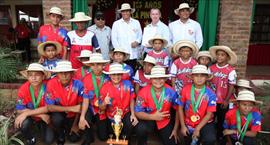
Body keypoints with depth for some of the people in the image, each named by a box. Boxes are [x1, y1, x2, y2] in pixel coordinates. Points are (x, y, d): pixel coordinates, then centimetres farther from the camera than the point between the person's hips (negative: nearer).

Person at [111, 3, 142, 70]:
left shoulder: (136, 22, 13)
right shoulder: (116, 24, 6)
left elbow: (140, 35, 16)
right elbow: (114, 39, 4)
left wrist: (137, 41, -6)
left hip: (133, 55, 2)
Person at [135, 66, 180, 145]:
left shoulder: (170, 92, -16)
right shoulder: (143, 92, -20)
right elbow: (138, 112, -17)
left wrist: (175, 129, -2)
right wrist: (153, 116, -31)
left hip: (166, 122, 2)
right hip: (149, 120, -2)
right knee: (141, 128, -31)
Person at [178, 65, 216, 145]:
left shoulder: (210, 94, -13)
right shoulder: (185, 89, -10)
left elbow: (209, 114, -13)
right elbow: (180, 108, -4)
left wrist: (197, 129, -17)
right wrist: (183, 126, -5)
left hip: (205, 124, -2)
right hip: (188, 124, 2)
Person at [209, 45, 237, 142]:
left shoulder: (231, 71, -14)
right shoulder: (211, 68, -4)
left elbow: (231, 86, -11)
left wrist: (227, 100, -11)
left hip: (223, 100, -2)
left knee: (221, 119, 17)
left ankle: (220, 134, 38)